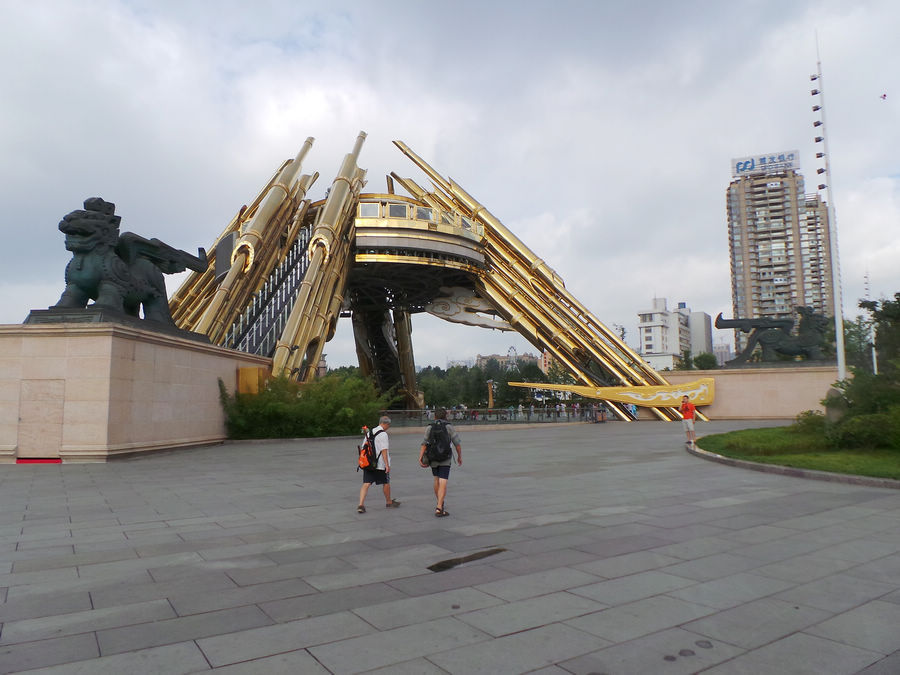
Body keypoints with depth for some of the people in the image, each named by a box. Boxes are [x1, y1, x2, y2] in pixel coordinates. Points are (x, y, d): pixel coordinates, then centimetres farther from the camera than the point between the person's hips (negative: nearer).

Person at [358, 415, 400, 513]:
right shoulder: (383, 434, -13)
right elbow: (384, 450, -19)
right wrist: (387, 465, -18)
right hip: (380, 464, -6)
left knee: (366, 484, 1)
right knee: (386, 483, 13)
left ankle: (361, 504, -11)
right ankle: (389, 502, 30)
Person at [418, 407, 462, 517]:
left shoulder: (429, 428, 1)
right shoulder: (449, 427, -3)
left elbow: (424, 444, -11)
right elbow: (457, 444, -5)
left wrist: (420, 458, -16)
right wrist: (460, 457, 8)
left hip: (433, 459, 3)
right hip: (445, 459, -3)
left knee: (437, 480, 22)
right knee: (443, 484, -7)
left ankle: (440, 504, 34)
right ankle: (439, 508, -19)